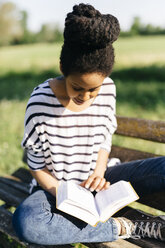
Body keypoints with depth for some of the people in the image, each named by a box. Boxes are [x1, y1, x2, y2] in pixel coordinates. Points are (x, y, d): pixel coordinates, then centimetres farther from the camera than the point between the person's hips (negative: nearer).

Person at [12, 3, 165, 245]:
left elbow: (105, 140, 5)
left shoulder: (107, 90, -8)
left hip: (94, 182, 2)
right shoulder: (41, 101, -18)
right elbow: (37, 167, -10)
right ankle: (123, 228, -24)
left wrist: (99, 174, -14)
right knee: (26, 221, -38)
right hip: (57, 186, -2)